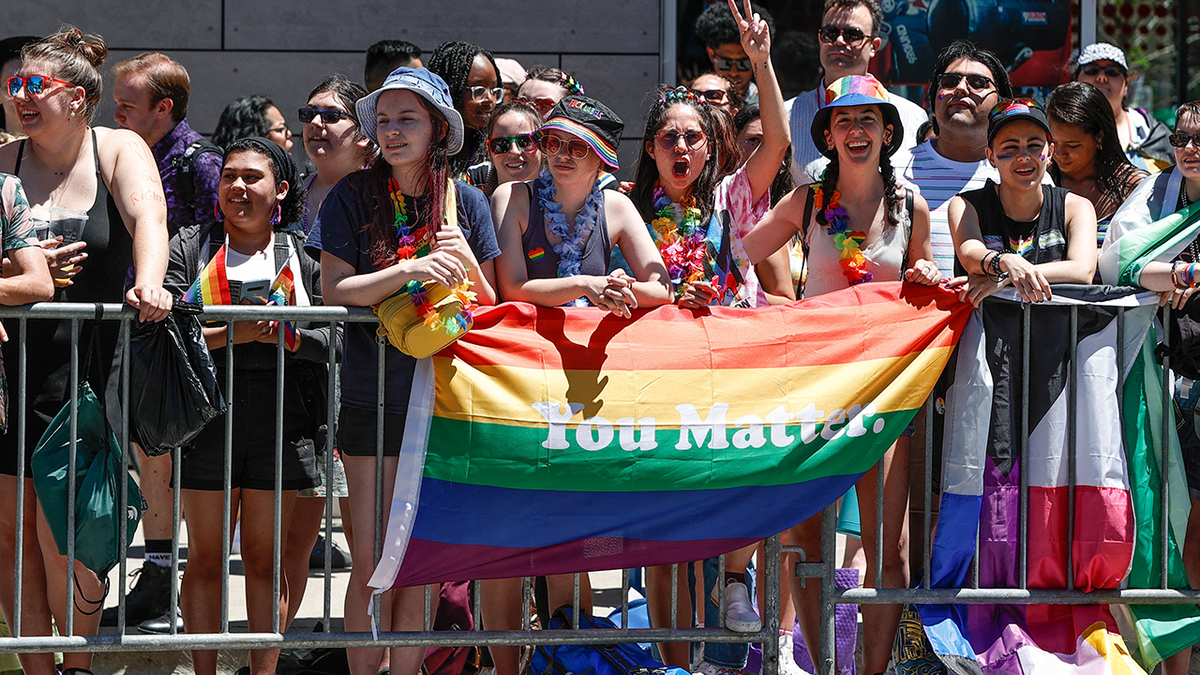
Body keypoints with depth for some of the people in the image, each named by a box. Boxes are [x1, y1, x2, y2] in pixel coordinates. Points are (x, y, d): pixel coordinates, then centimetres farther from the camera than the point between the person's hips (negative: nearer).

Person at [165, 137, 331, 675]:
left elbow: (329, 339, 2)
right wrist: (229, 334, -19)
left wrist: (289, 336, -18)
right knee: (205, 557, 2)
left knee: (265, 559, 3)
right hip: (209, 415, 0)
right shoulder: (190, 246, 8)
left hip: (280, 422, 0)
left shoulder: (302, 252, 10)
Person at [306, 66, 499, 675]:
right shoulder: (354, 196, 0)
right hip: (374, 396, -2)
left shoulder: (466, 201, 5)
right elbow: (335, 291, -9)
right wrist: (410, 270, -22)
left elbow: (491, 305, 8)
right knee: (373, 564, -2)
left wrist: (464, 262, -12)